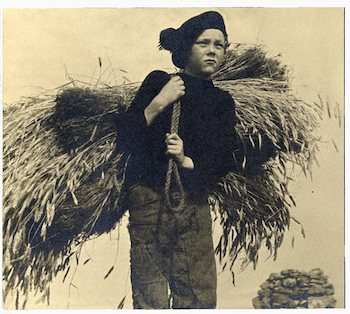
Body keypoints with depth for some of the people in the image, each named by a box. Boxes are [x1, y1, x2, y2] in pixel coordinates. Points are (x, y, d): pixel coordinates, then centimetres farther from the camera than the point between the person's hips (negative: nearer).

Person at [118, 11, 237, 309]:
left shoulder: (222, 102, 10)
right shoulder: (158, 81, 1)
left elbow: (223, 164, 2)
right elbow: (126, 138, -5)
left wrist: (186, 161, -15)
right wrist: (159, 103, -15)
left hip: (194, 204, 3)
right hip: (148, 198, -3)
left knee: (201, 298, 2)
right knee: (151, 299, -3)